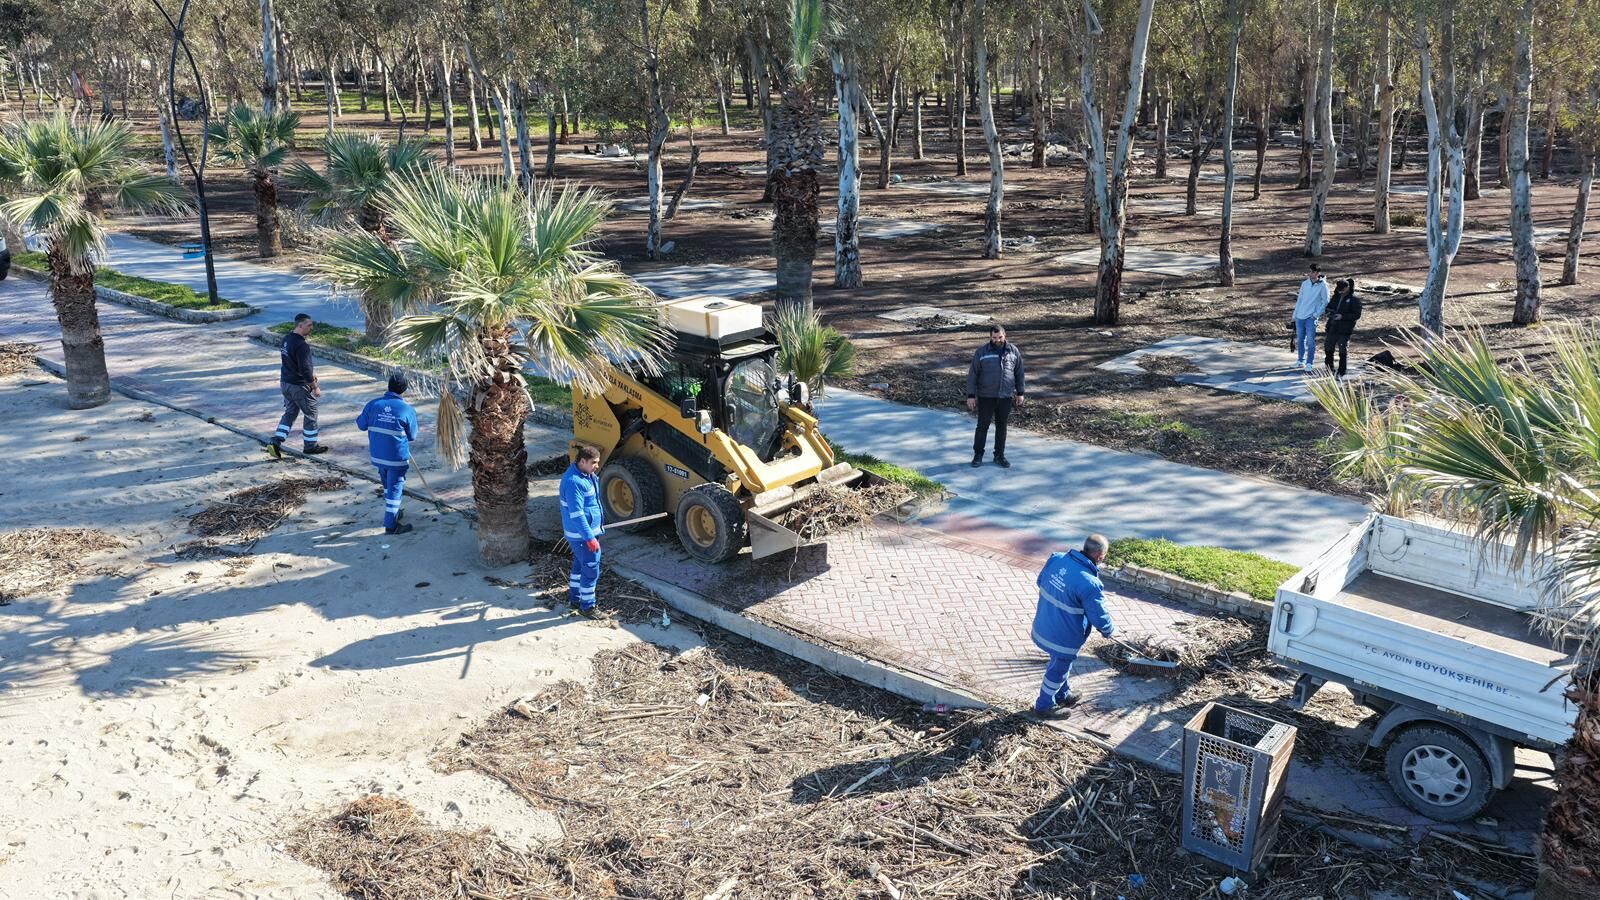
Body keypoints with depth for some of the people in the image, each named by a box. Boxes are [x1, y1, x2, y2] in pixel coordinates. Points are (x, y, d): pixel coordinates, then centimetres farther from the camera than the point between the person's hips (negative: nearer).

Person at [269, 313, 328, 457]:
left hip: (285, 383, 8)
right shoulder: (302, 345, -25)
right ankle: (310, 446, 20)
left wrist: (310, 373, 24)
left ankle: (275, 443, 10)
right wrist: (315, 387, -14)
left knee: (289, 413, 19)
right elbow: (305, 370, -25)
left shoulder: (287, 339, 5)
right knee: (310, 414, 9)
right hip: (299, 386, -8)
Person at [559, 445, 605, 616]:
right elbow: (576, 514, -28)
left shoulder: (587, 475, 4)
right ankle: (587, 607, 11)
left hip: (588, 530, 10)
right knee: (591, 570, -1)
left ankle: (574, 597, 38)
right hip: (581, 534, -10)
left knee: (579, 565, 22)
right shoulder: (574, 482, -27)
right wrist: (590, 538, -26)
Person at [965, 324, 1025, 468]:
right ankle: (978, 455, 16)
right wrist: (971, 396, -7)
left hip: (1006, 397, 2)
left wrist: (1020, 393, 7)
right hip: (986, 397, -2)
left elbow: (1019, 373, 8)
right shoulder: (982, 352, -6)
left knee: (1001, 426, 10)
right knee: (983, 426, 3)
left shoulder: (1013, 351, 1)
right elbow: (972, 374, -4)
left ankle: (999, 456, 20)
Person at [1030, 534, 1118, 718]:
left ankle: (1063, 695, 54)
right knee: (1058, 670, 19)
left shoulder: (1056, 558, -11)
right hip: (1064, 637, -7)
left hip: (1043, 626, 7)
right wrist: (1110, 631, 3)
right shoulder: (1090, 584, -32)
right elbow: (1099, 617, -20)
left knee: (1060, 663, 31)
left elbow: (1041, 580, 8)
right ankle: (1045, 705, 40)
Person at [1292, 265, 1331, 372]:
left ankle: (1309, 363, -1)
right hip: (1300, 316, 5)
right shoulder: (1305, 283, 7)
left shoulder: (1323, 286, -6)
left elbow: (1325, 302, -4)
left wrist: (1316, 314, -11)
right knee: (1300, 339, 11)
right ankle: (1300, 360, 22)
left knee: (1310, 341, -6)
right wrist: (1295, 314, 10)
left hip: (1311, 317, -5)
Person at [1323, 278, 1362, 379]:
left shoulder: (1354, 299, -6)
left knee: (1342, 352, -3)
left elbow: (1357, 314, -11)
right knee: (1328, 348, 10)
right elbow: (1329, 306, 25)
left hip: (1344, 330, -6)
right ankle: (1330, 370, 24)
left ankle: (1341, 373, 5)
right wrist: (1329, 311, 0)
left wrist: (1342, 316, -21)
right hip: (1332, 328, 6)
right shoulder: (1336, 297, 12)